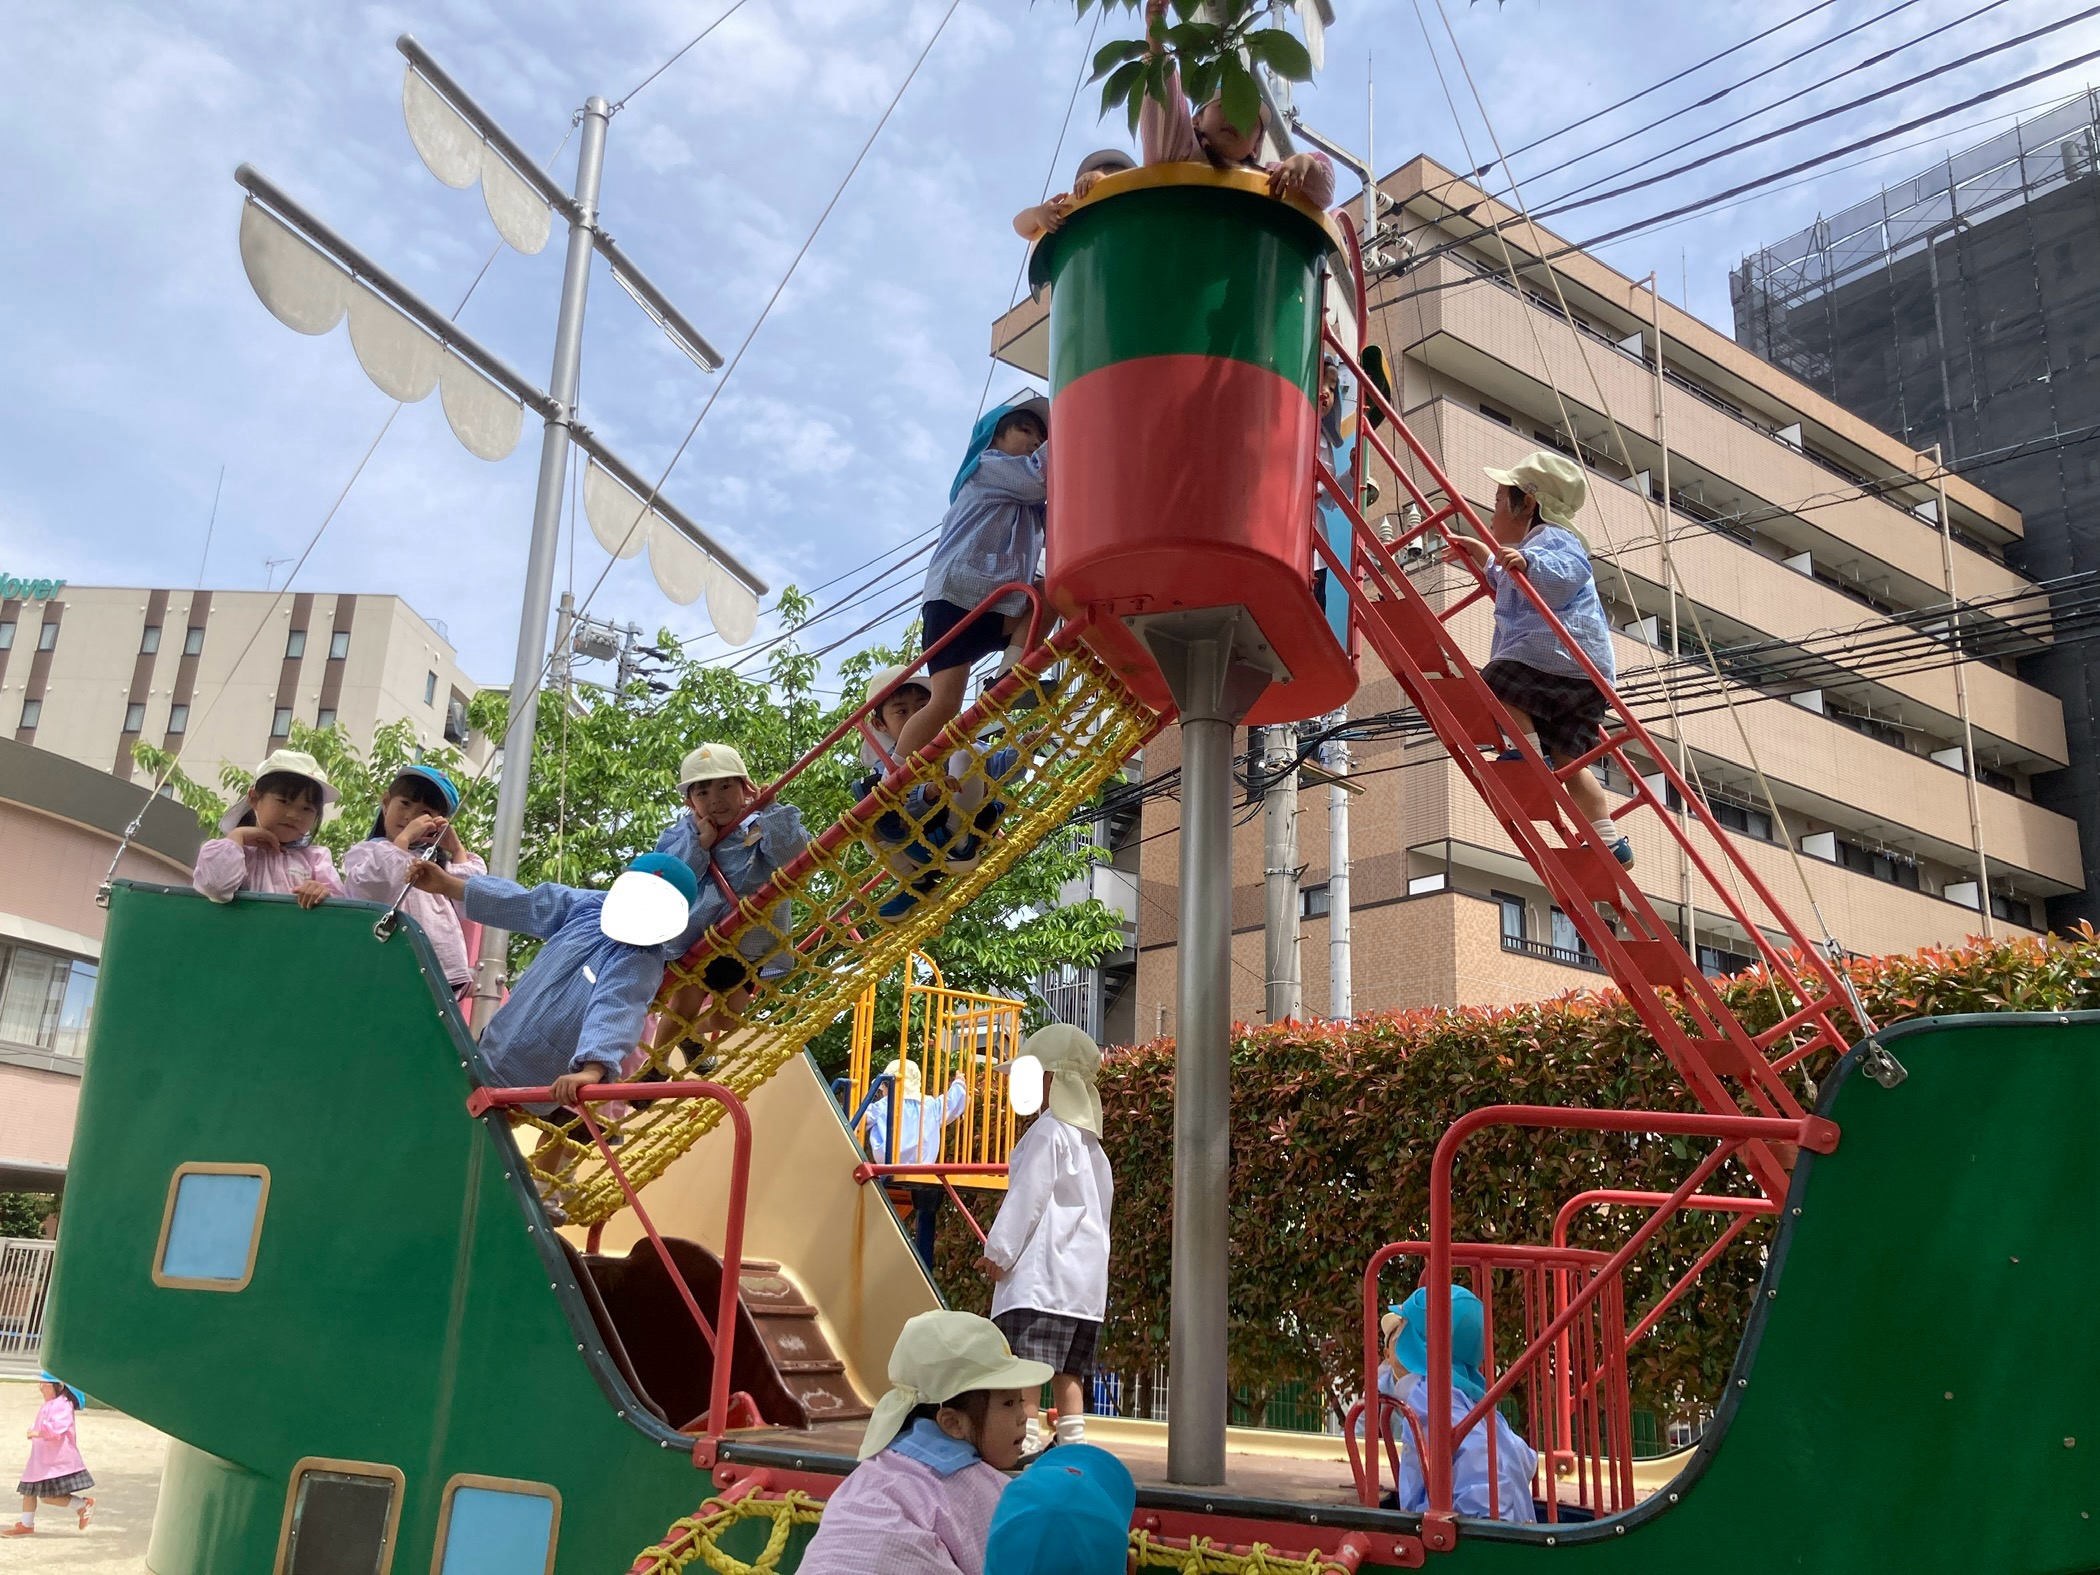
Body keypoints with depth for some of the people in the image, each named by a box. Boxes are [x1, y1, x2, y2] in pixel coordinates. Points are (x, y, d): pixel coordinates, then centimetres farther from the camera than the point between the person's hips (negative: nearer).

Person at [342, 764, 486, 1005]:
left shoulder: (437, 861, 24)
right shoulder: (365, 852, 8)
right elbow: (369, 889, -15)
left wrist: (456, 847, 15)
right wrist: (404, 837, -5)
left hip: (449, 979, 6)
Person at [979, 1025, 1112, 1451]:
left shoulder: (1047, 1131, -7)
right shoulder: (1089, 1139, 19)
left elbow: (1028, 1196, -11)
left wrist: (999, 1251, -6)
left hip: (1042, 1268, -9)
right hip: (1086, 1270, 9)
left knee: (1025, 1355, -11)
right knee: (1067, 1366, 11)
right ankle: (1073, 1439, 10)